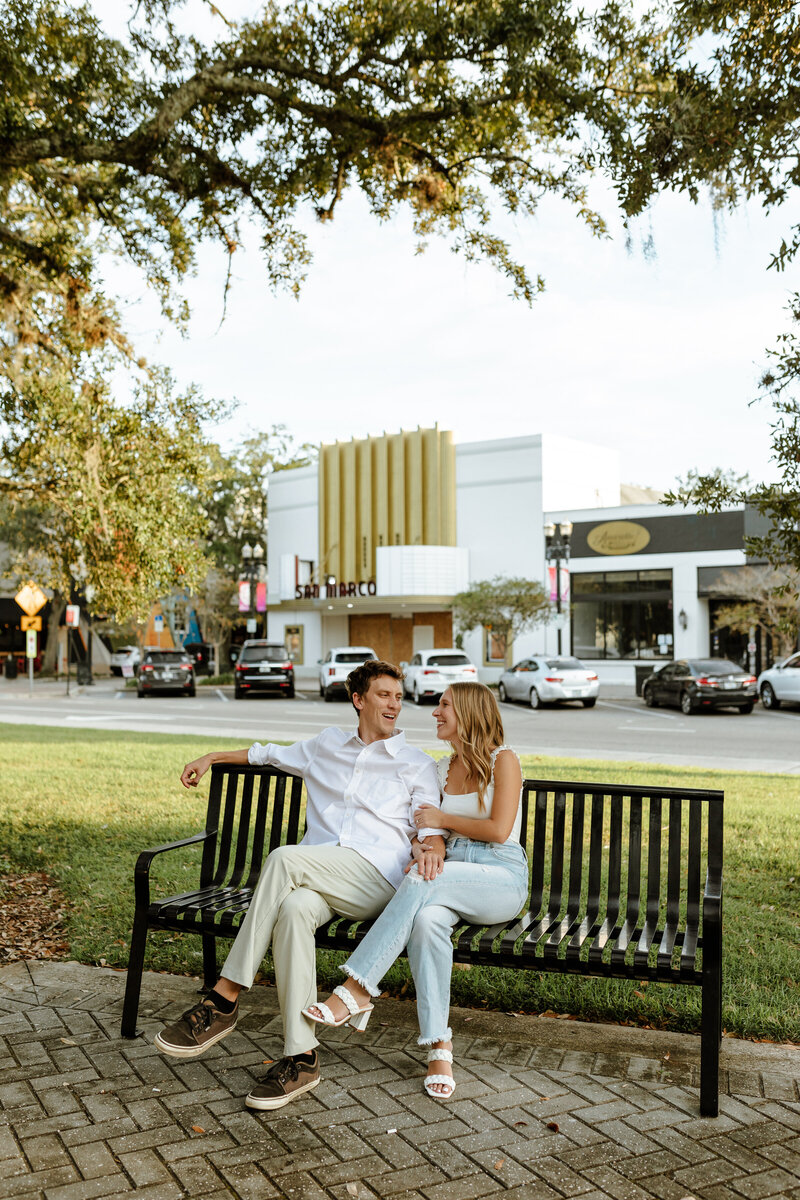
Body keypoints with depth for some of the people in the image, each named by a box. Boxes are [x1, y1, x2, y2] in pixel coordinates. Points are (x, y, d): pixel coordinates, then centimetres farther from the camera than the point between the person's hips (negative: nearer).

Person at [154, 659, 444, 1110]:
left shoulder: (418, 764, 17)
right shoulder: (327, 746, 27)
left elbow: (431, 823, 4)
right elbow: (270, 754, 40)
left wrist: (429, 846, -20)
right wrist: (211, 757, 34)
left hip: (377, 878, -3)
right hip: (318, 881, 3)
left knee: (284, 859, -30)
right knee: (294, 909, -34)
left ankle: (225, 998, -25)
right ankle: (302, 1057, -31)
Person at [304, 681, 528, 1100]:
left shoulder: (503, 761, -1)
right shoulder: (443, 768, 18)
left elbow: (498, 830, -10)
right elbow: (428, 829, 16)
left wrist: (443, 820, -2)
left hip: (502, 879, -4)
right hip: (451, 873, 4)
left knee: (422, 883, -34)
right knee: (427, 919, -33)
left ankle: (356, 991, -34)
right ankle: (439, 1047, -27)